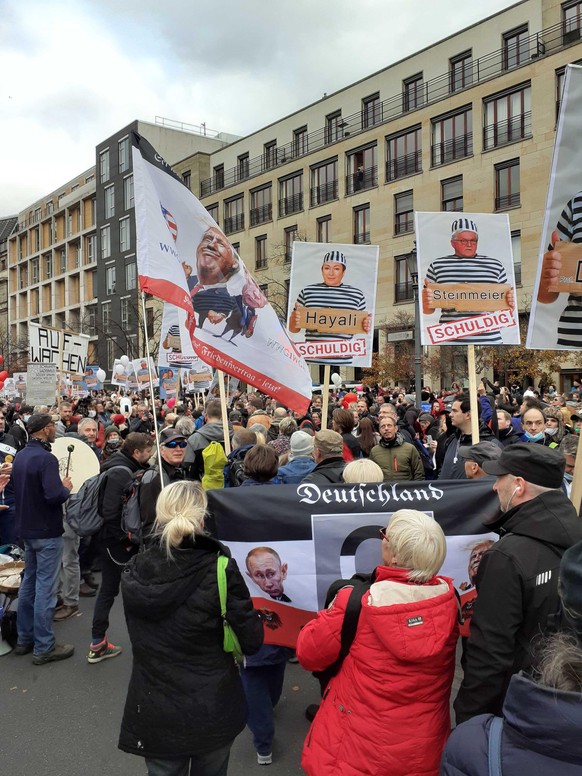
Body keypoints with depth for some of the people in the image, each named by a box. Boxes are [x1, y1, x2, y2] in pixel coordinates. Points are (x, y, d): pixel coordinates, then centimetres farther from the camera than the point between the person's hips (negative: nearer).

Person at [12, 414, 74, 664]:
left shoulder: (20, 456, 6)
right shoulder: (46, 458, -22)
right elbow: (54, 495, -30)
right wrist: (66, 488, -9)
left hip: (26, 529, 9)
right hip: (47, 531, -9)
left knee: (29, 582, 18)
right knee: (45, 587, -2)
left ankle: (24, 639, 27)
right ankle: (43, 647, 6)